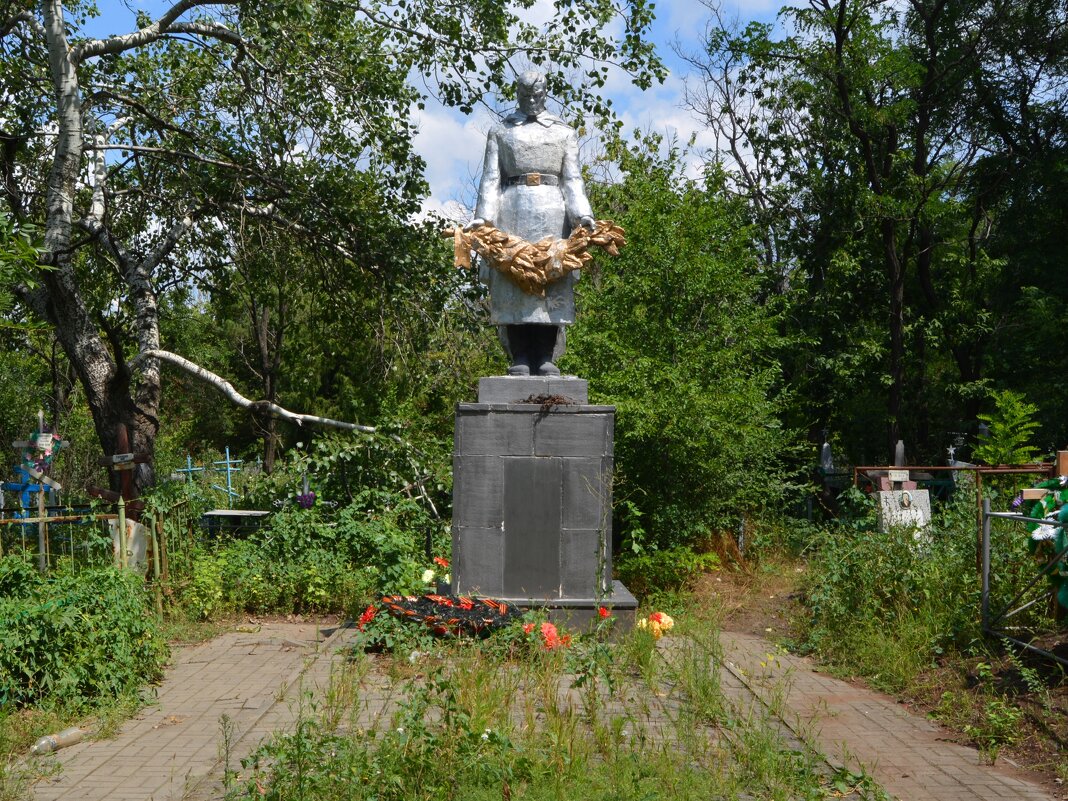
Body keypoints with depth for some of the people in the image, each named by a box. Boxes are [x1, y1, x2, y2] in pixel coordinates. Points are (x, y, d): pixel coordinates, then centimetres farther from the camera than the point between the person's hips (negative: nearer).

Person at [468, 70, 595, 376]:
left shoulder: (564, 133, 18)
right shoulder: (500, 131, 17)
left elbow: (572, 179, 8)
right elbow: (491, 178, 7)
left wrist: (582, 214, -8)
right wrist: (483, 216, -8)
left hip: (553, 213, 1)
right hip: (512, 211, 0)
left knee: (553, 283, -7)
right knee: (513, 282, -8)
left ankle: (546, 357, -7)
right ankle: (520, 357, -8)